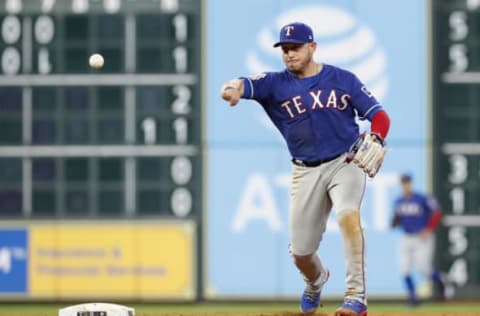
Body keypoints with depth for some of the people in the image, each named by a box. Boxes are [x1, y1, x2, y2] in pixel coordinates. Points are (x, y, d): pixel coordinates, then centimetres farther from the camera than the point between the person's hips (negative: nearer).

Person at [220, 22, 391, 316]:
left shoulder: (343, 79, 0)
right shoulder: (276, 83, 0)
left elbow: (379, 115, 0)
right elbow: (246, 85, -19)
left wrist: (375, 139, -22)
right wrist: (233, 88, -44)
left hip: (345, 162, -2)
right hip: (306, 172, 2)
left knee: (348, 214, -32)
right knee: (301, 252, 6)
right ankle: (316, 279, 44)